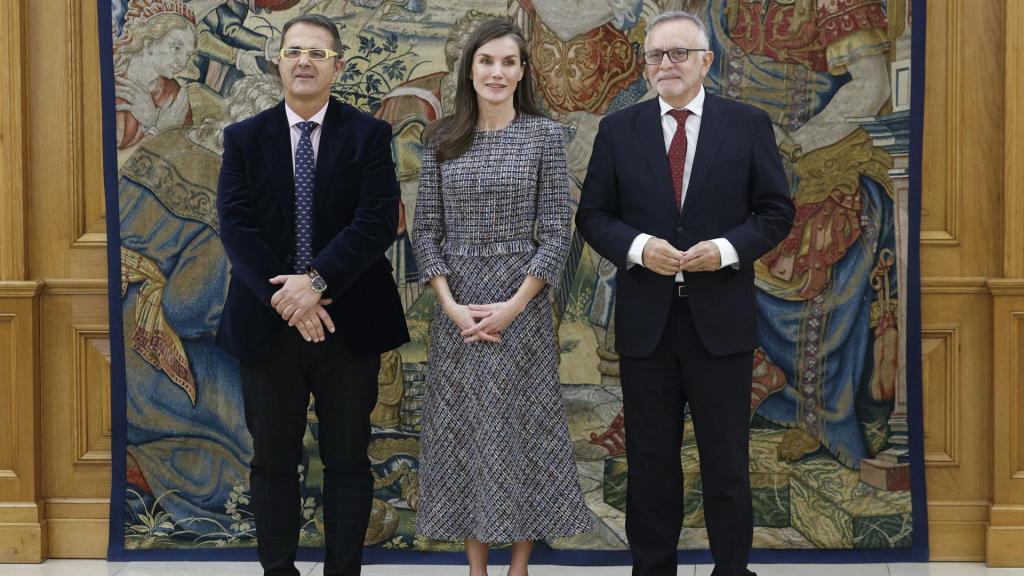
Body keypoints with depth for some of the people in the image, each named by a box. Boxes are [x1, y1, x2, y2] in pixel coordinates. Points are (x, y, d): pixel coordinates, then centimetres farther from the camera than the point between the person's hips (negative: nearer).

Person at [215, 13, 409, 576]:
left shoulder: (369, 135, 0)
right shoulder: (243, 139, 4)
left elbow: (378, 222, -10)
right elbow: (236, 226, -5)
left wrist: (316, 282, -20)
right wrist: (284, 299, -17)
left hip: (349, 323, -1)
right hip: (267, 322, 1)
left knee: (347, 461, 7)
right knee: (273, 460, 10)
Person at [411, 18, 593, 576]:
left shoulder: (544, 135, -2)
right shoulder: (442, 138, 4)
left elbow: (556, 233, -5)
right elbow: (426, 230, 3)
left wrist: (512, 307, -13)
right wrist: (451, 305, -9)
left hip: (522, 305, -2)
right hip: (457, 309, 2)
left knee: (521, 427, 4)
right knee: (463, 430, 6)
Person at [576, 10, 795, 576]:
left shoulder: (748, 124, 1)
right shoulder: (618, 130, 4)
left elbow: (776, 211, 3)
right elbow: (592, 215, 5)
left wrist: (727, 249, -14)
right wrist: (637, 247, -14)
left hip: (720, 319, -1)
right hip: (645, 321, 1)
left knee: (726, 461, 6)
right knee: (650, 461, 10)